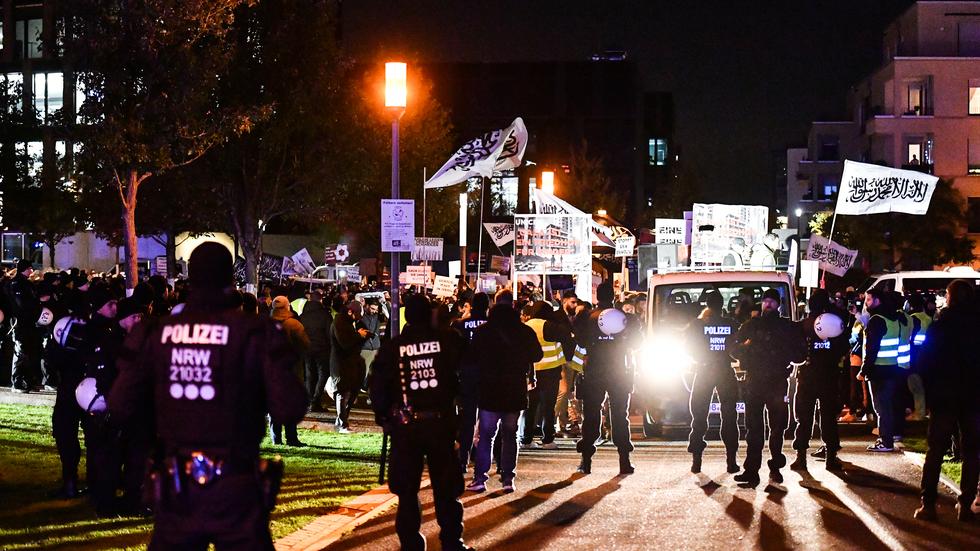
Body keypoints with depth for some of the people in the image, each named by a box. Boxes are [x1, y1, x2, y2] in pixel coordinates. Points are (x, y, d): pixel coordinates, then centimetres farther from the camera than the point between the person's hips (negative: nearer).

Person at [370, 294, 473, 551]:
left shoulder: (391, 348, -3)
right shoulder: (447, 342, -4)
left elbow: (378, 387, 0)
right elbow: (462, 375, -3)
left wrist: (382, 416, 12)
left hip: (405, 425, 0)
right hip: (442, 422, 0)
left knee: (407, 489, 8)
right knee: (446, 487, 10)